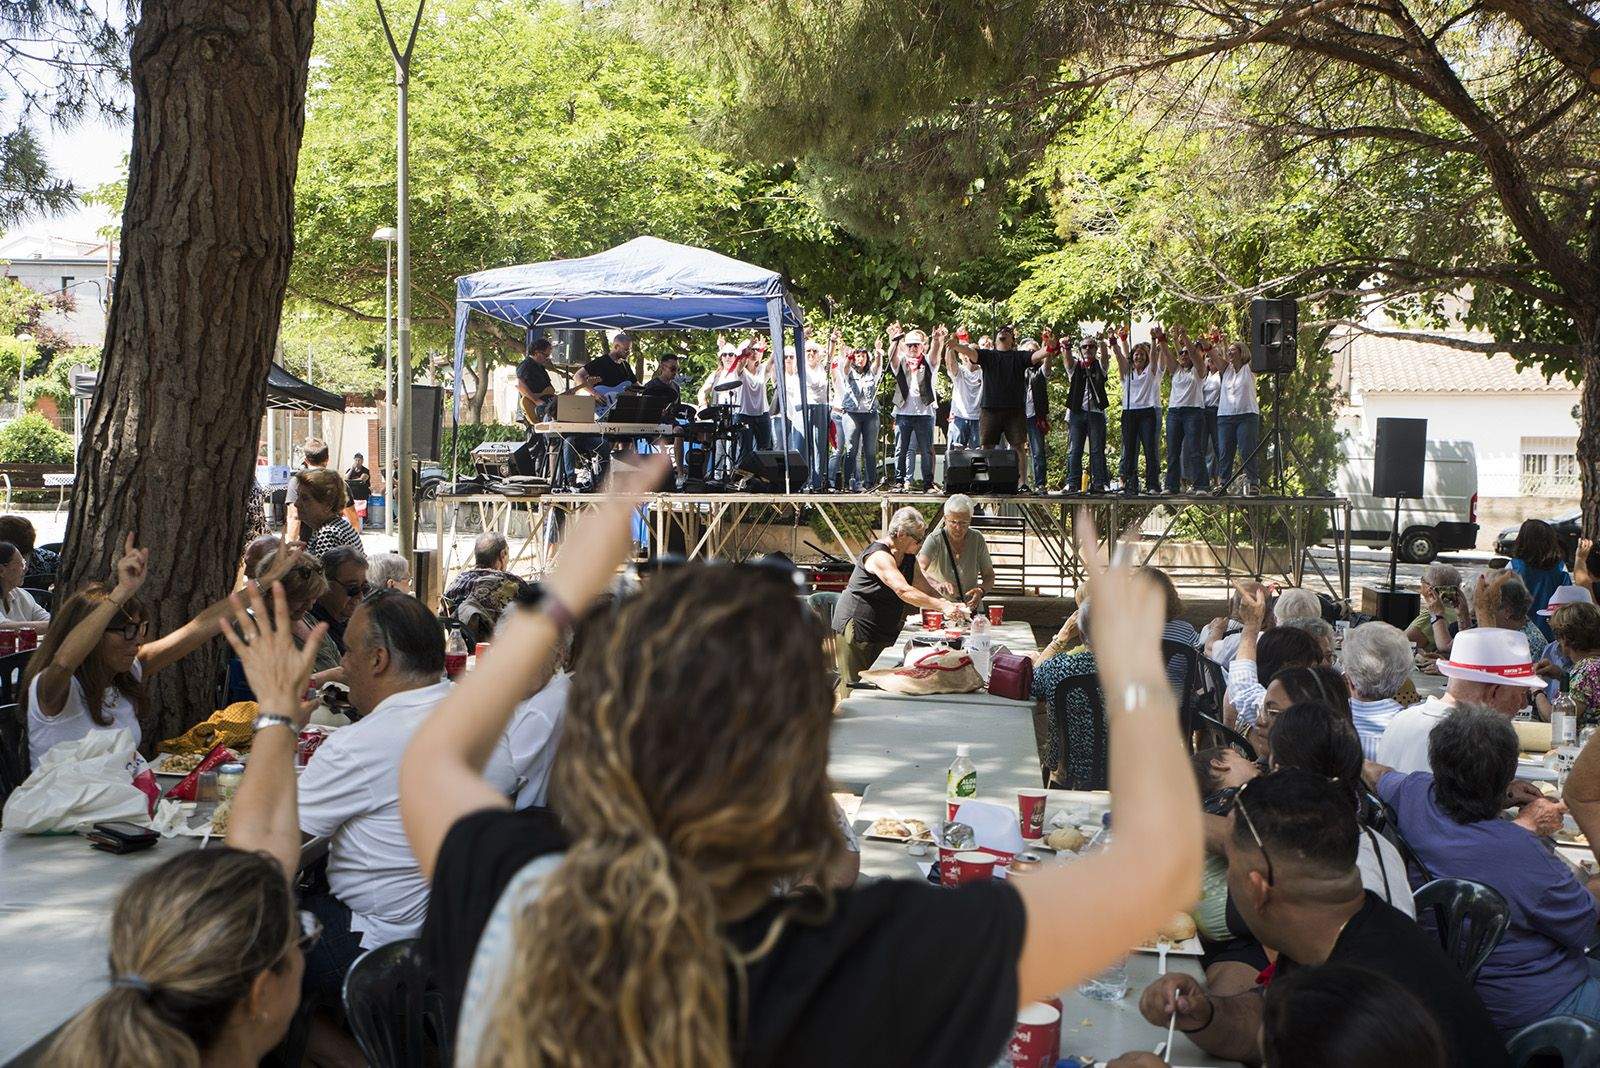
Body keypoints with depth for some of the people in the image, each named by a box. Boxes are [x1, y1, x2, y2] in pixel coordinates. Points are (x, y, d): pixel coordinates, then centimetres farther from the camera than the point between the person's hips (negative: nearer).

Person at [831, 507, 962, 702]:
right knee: (856, 685, -6)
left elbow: (923, 585, 6)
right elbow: (903, 591, -35)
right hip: (856, 626, -9)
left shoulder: (908, 557, 7)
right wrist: (942, 606, -40)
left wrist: (949, 603, -12)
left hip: (885, 631, 9)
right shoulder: (879, 556, -24)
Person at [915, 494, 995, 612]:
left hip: (970, 608, 2)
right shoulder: (934, 540, -10)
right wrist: (937, 585, -42)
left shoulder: (977, 539, 1)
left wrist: (981, 590, -16)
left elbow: (989, 576, 6)